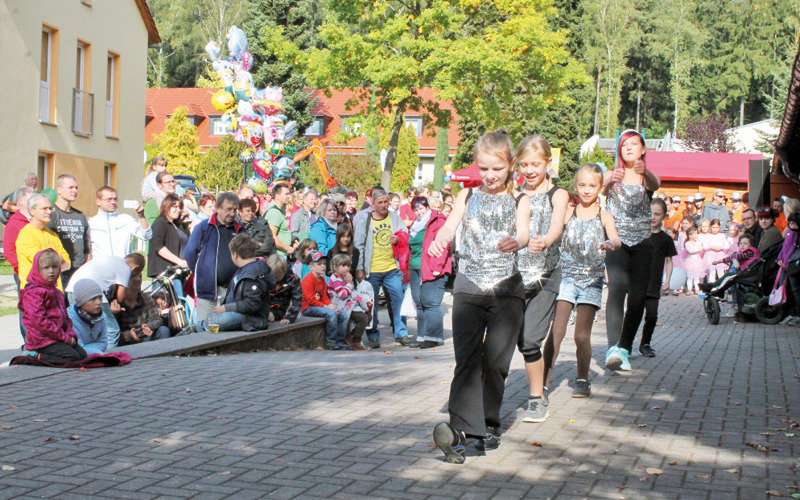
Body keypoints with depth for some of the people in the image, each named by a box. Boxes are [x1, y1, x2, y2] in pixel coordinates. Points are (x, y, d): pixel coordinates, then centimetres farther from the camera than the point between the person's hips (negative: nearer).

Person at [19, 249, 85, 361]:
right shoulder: (34, 292, -11)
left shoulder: (57, 292, 19)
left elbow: (65, 317, 22)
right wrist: (64, 337, -18)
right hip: (42, 338, -9)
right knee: (72, 356, -22)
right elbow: (39, 320, -19)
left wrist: (71, 334, 1)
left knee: (82, 354, -3)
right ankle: (37, 357, -11)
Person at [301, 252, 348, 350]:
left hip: (320, 306, 9)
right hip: (308, 308, -9)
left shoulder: (322, 279, 14)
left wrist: (331, 305, -7)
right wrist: (326, 306, -20)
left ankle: (340, 340, 6)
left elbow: (324, 296, 13)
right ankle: (330, 342, -21)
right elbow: (311, 300, -19)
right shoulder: (308, 280, -15)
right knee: (331, 314, -30)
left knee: (343, 314, -1)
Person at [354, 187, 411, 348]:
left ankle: (401, 333, 10)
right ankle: (373, 337, 14)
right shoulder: (363, 220, 0)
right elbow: (359, 246, 1)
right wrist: (359, 269, -3)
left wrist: (398, 239, -6)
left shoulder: (394, 217, 7)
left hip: (392, 269, 2)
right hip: (371, 271, -2)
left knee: (398, 299, -2)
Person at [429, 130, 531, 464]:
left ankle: (489, 424, 16)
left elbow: (523, 233, -10)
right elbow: (450, 225, -2)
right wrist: (440, 240, -26)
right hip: (468, 286, 0)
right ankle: (461, 429, -20)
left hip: (506, 289, 0)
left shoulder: (519, 201, 7)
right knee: (467, 358, -11)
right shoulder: (468, 197, 13)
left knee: (495, 360, -1)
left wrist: (515, 242, -35)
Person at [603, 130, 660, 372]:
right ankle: (613, 347, -32)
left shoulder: (647, 177, 8)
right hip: (616, 240, -2)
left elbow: (655, 184, -17)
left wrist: (644, 172, -41)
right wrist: (611, 181, -39)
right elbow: (601, 188, -15)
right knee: (617, 287, -21)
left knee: (638, 295, -3)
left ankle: (624, 348, 9)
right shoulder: (612, 174, 7)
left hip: (642, 242, 2)